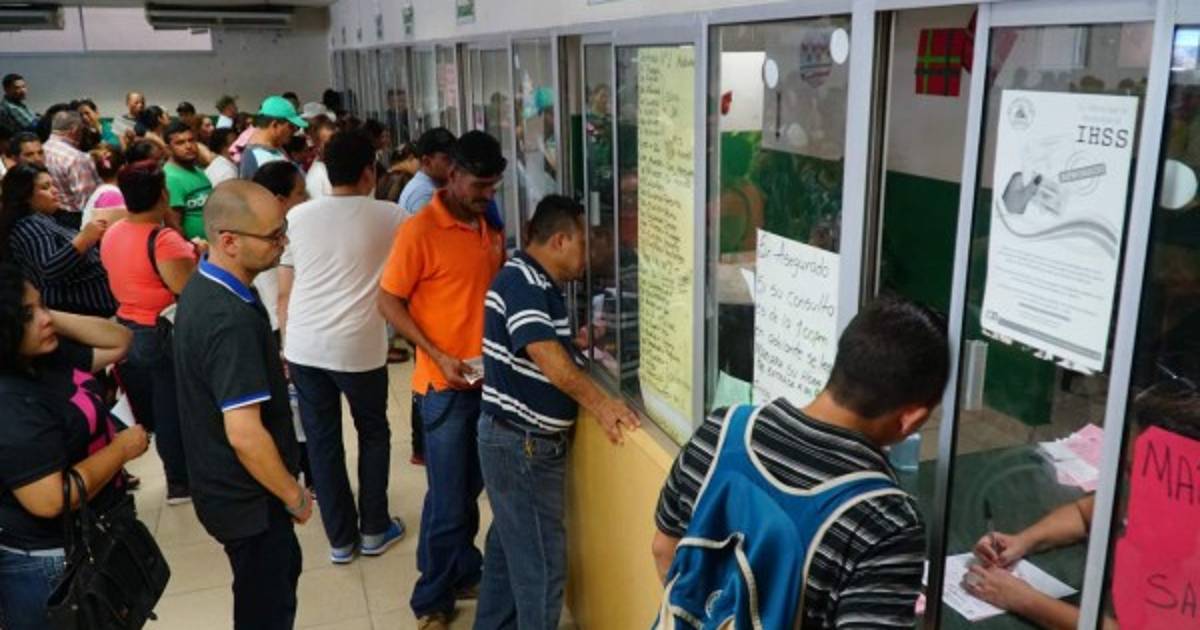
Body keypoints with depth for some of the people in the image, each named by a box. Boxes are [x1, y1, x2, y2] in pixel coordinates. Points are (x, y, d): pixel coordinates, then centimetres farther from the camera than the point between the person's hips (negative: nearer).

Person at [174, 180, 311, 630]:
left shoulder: (202, 287, 0)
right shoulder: (231, 319, -32)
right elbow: (245, 435, -31)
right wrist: (294, 496, -19)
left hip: (223, 483, 9)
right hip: (248, 496, -9)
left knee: (282, 570, 28)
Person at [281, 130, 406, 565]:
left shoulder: (299, 216, 5)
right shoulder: (388, 217, -3)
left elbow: (284, 291, 8)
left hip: (303, 346, 3)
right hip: (358, 347, -3)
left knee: (322, 441, 13)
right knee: (373, 433, 18)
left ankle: (341, 538, 23)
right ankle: (374, 530, 25)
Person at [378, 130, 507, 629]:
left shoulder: (491, 230, 8)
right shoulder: (419, 231, -12)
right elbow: (389, 303, -10)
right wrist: (440, 357, -17)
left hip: (489, 378, 6)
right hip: (445, 384, -6)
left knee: (472, 488, 17)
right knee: (448, 498, 4)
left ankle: (465, 572, 35)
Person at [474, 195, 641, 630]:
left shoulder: (538, 284, 12)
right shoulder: (521, 281, -20)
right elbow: (548, 358, -31)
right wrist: (599, 403, -36)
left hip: (523, 440, 10)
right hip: (522, 443, -10)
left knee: (510, 544, 22)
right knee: (541, 559, 1)